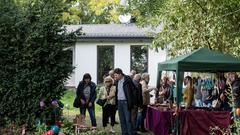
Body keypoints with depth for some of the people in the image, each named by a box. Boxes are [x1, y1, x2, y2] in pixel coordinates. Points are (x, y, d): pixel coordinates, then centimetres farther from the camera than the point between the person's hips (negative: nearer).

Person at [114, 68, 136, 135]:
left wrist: (131, 102, -11)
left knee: (128, 119, -7)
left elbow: (134, 89, -10)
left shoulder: (127, 80, -10)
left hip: (126, 102, -7)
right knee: (122, 120, 10)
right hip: (119, 102, 7)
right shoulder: (117, 81, 11)